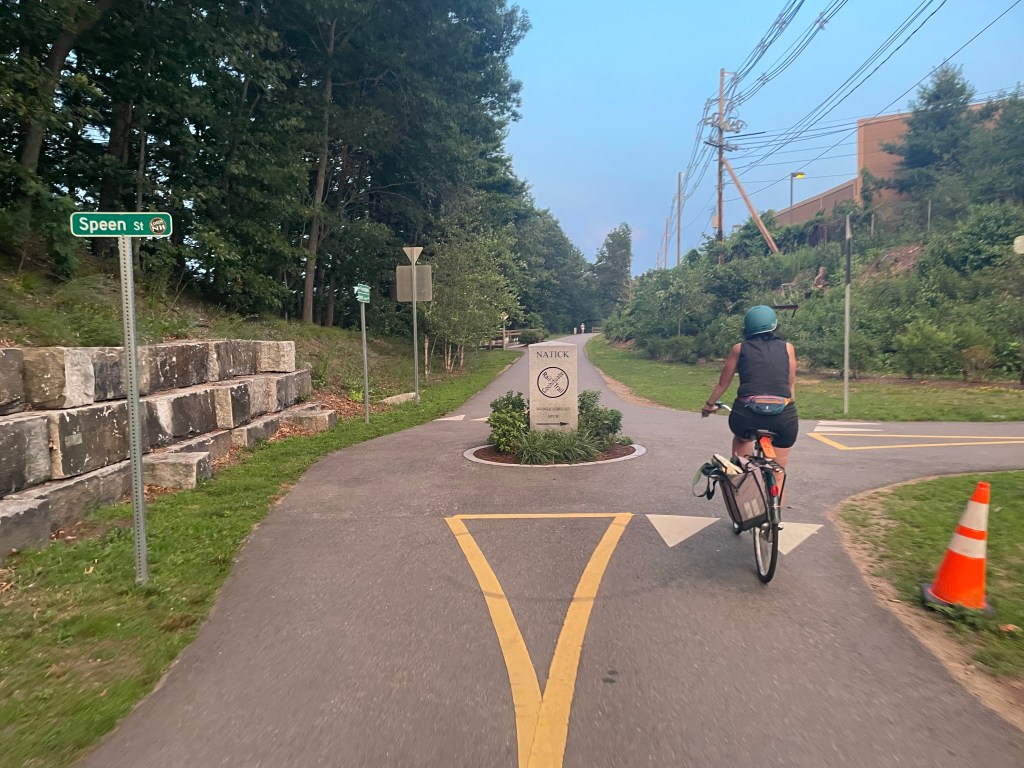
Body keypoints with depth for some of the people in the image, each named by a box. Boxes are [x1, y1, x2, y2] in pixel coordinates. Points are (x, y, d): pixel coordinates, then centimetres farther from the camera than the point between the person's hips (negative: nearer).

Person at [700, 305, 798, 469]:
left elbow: (723, 383, 18)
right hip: (783, 416, 1)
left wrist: (709, 405, 33)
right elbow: (791, 385, 15)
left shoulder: (739, 348, 12)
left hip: (747, 414, 0)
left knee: (742, 437, 35)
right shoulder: (787, 348, 13)